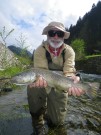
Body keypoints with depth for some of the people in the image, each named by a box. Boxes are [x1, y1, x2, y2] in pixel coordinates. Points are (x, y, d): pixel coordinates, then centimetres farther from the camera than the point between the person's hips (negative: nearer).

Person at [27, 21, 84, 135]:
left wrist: (71, 82, -47)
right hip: (44, 84, -1)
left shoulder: (69, 51, -13)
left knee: (58, 121, -1)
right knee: (33, 86, -35)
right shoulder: (40, 50, -17)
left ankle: (48, 113, 39)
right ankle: (38, 121, -9)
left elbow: (68, 72, -24)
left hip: (60, 88, 1)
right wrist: (41, 79, -52)